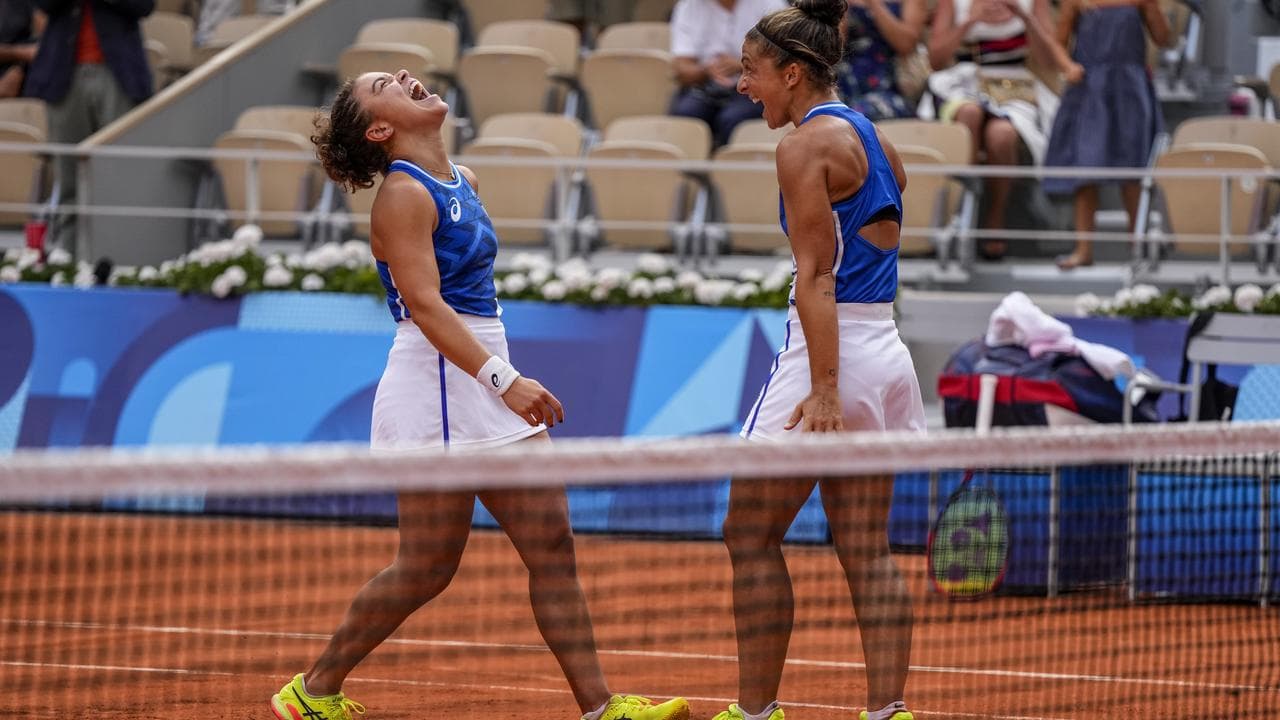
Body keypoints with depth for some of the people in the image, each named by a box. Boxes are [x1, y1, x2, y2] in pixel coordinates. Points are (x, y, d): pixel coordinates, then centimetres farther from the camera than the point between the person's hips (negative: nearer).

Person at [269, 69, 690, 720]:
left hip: (487, 380, 9)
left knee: (552, 545, 2)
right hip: (435, 383, -9)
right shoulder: (403, 194, -13)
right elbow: (423, 303, -22)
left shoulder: (462, 182, 14)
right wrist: (504, 381, -30)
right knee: (427, 569, -3)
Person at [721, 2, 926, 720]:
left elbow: (817, 275, -17)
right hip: (886, 352, 9)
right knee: (868, 549, 7)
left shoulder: (808, 144, -10)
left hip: (831, 352, -8)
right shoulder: (874, 141, 15)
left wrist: (824, 389, -22)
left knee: (753, 536, 2)